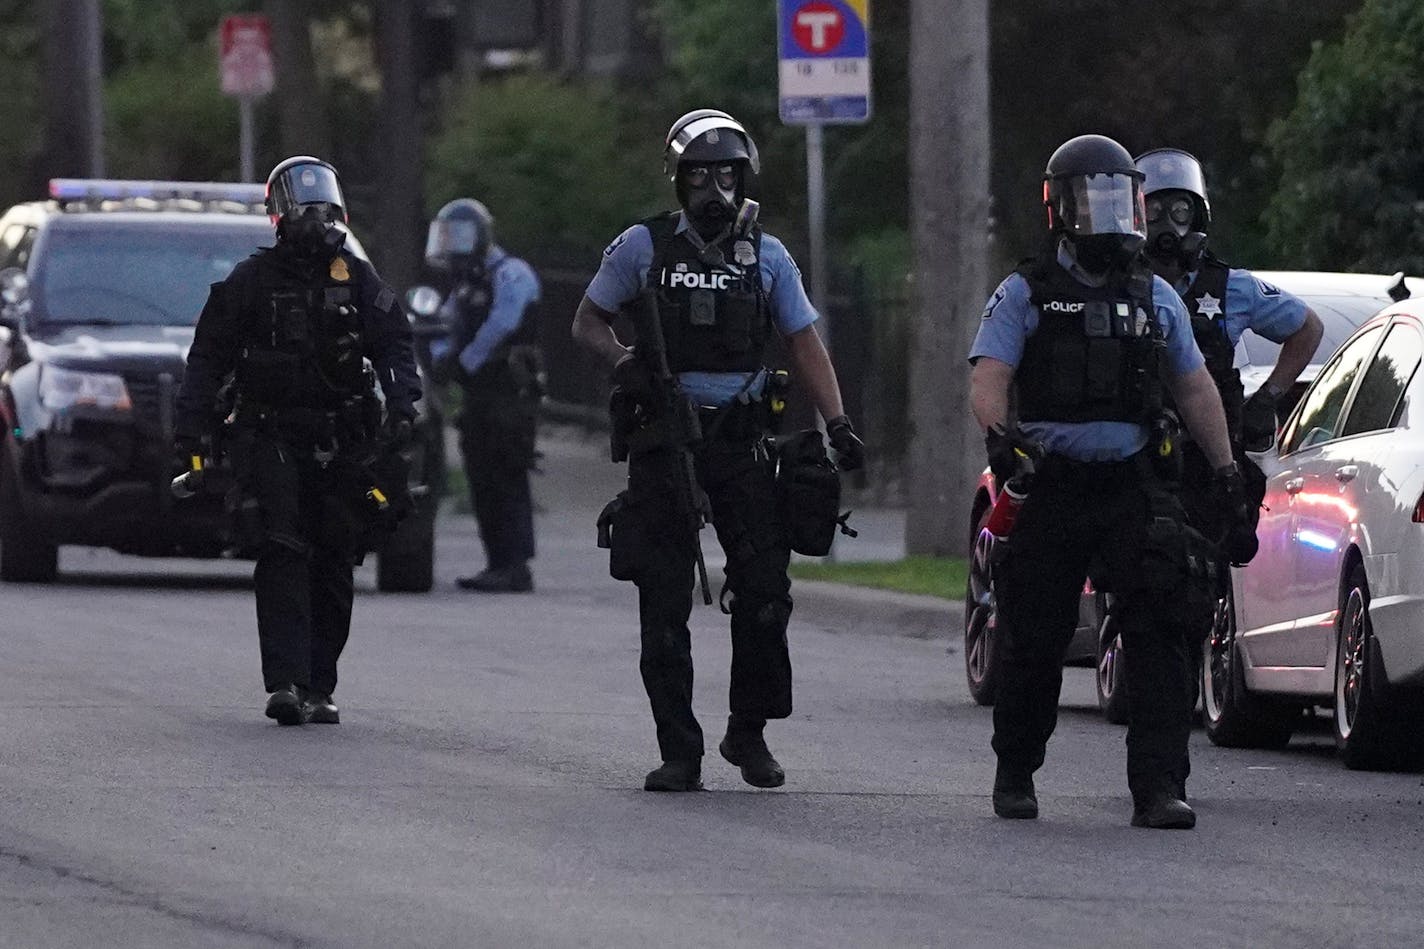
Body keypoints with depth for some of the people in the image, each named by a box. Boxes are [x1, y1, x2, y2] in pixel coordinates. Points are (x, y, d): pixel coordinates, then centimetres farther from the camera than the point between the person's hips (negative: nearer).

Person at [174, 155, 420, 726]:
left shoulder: (359, 280, 9)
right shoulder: (252, 282, 4)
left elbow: (395, 347, 5)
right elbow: (208, 356, 6)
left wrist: (402, 406, -12)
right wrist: (192, 424, -4)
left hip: (343, 444, 3)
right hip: (271, 438, -3)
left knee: (332, 570, 4)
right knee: (283, 559, -15)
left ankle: (317, 689, 12)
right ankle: (285, 683, -22)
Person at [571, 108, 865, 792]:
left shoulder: (766, 256, 8)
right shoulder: (643, 247, 3)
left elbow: (803, 344, 9)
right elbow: (588, 320, 10)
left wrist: (837, 424, -4)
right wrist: (621, 358, -13)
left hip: (742, 438, 1)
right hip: (664, 440, -1)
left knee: (764, 591, -6)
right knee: (665, 601, -2)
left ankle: (749, 732, 11)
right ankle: (678, 752, 3)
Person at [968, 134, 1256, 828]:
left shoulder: (1155, 298, 15)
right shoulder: (1026, 295, 4)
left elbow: (1195, 389, 21)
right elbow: (987, 380, -6)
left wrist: (1227, 474, 16)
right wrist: (998, 432, -27)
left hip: (1133, 487, 2)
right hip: (1049, 483, -2)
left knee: (1160, 637, -12)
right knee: (1036, 643, 5)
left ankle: (1158, 788, -16)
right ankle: (1015, 777, 25)